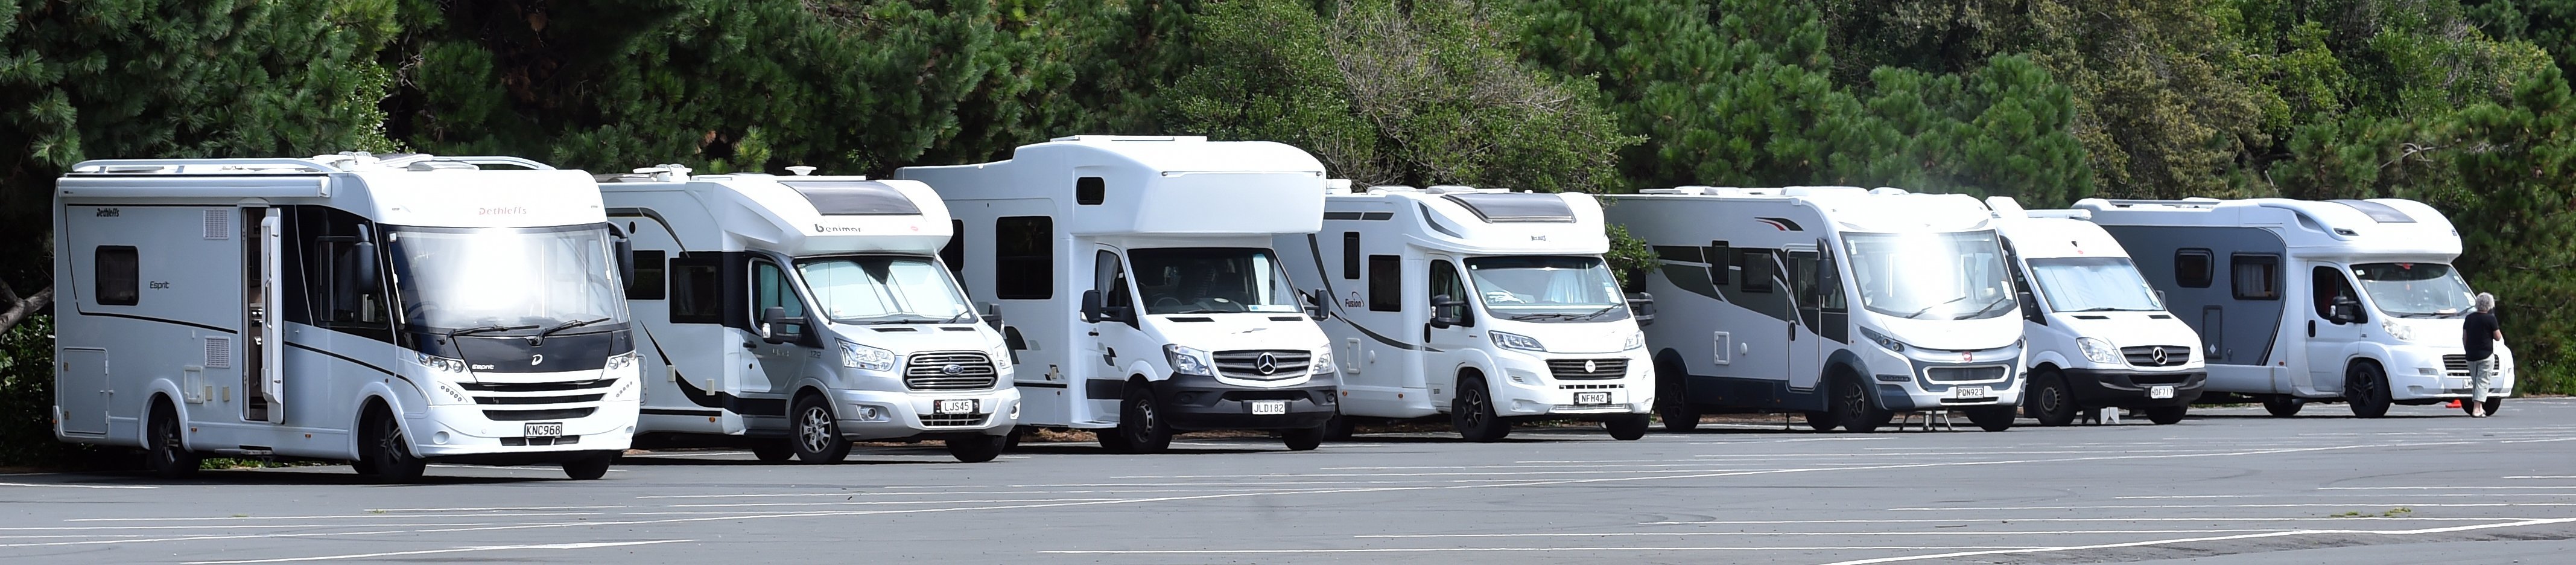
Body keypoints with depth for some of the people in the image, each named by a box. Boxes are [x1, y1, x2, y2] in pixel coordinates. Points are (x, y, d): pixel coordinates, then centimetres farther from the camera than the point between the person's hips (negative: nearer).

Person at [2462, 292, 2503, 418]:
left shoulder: (2469, 318, 6)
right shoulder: (2490, 319, -10)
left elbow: (2464, 338, 11)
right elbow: (2498, 337, -6)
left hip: (2471, 355, 5)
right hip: (2486, 355, -5)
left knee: (2475, 382, 16)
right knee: (2482, 382, -4)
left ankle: (2479, 408, 23)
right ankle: (2477, 409, -13)